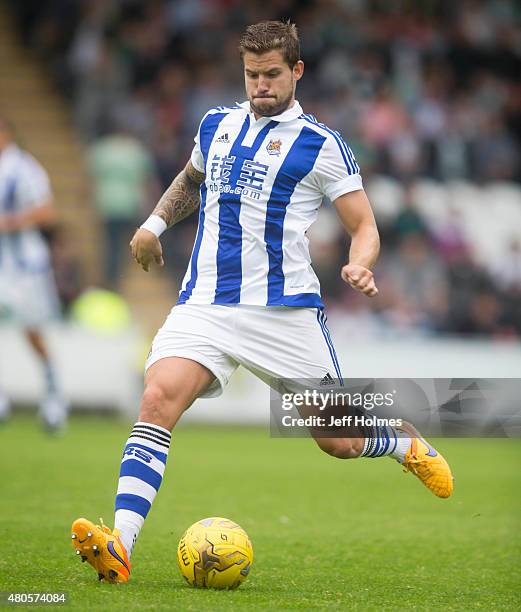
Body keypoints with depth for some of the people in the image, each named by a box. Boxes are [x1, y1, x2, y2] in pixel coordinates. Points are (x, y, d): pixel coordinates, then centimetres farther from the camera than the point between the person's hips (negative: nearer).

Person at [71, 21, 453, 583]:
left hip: (285, 309, -3)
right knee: (158, 397, -24)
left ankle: (407, 445, 41)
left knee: (339, 442, 4)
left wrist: (359, 266, -20)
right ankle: (118, 547, -32)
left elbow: (364, 226, 1)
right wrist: (156, 221, 20)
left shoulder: (321, 145, 0)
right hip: (205, 301, 3)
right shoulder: (216, 124, 14)